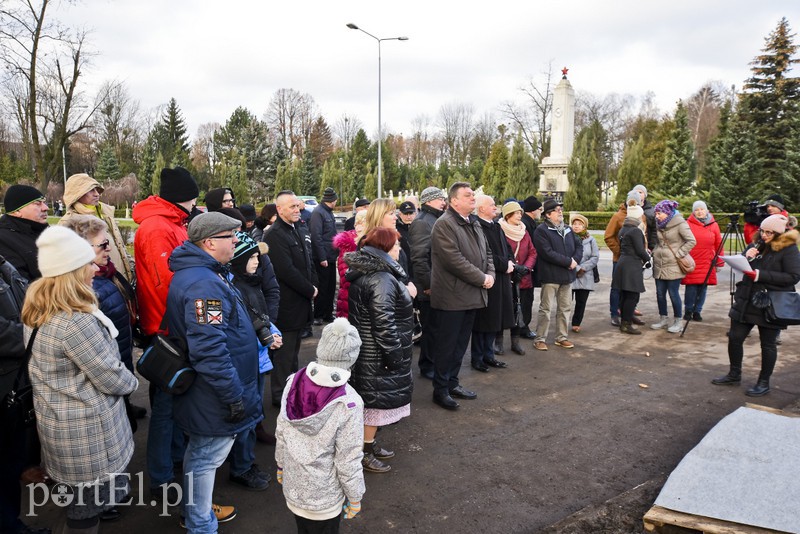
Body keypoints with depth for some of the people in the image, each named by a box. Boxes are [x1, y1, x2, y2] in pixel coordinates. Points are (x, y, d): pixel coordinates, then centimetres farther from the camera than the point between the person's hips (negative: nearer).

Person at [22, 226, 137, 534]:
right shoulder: (75, 322, -29)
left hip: (61, 420, 9)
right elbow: (112, 378, -23)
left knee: (82, 497, 28)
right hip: (86, 431, -9)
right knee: (90, 506, 10)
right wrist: (131, 382, 0)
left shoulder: (39, 310, 1)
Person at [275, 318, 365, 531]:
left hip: (292, 486, 4)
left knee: (303, 528, 26)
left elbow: (281, 433, -1)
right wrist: (355, 496, -3)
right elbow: (348, 459, -19)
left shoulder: (294, 383, -14)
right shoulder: (347, 404, -28)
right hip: (324, 496, -4)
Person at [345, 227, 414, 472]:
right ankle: (364, 453, 18)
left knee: (372, 397, 21)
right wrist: (394, 355, -20)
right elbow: (383, 323, -27)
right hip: (377, 356, -10)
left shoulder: (363, 272, 8)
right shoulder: (382, 280, -25)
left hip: (365, 351, 10)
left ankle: (370, 443, 36)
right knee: (376, 399, 4)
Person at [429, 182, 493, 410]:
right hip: (452, 297, -8)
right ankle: (440, 389, 15)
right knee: (446, 346, 3)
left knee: (460, 344, 17)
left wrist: (491, 274, -1)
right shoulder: (444, 224, -15)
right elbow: (454, 260, -23)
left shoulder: (474, 223, 14)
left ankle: (452, 383, 30)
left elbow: (487, 252, 18)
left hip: (471, 295, 9)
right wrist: (481, 279, -17)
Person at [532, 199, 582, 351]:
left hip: (567, 275, 7)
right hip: (550, 275, -7)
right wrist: (568, 261, -17)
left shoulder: (568, 229, 15)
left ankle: (561, 337, 24)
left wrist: (575, 260, -9)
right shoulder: (541, 231, -10)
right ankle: (540, 339, 7)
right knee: (545, 308, -2)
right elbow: (548, 253, -20)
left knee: (565, 307, 12)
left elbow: (578, 247, 12)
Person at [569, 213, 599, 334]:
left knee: (581, 302, 8)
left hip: (585, 276, 3)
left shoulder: (590, 240, 6)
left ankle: (576, 323, 20)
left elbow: (595, 257, 2)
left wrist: (583, 268, -9)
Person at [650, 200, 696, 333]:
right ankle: (663, 319, 21)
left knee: (673, 293, -3)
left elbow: (691, 241, -14)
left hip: (673, 266, -7)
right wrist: (655, 251, 10)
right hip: (659, 265, 7)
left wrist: (679, 254, -14)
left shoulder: (680, 224, -11)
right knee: (660, 293, 8)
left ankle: (678, 321, 11)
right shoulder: (660, 224, 11)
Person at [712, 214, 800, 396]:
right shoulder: (758, 245, 9)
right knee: (735, 337, 8)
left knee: (768, 344, 6)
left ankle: (764, 383, 19)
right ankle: (734, 375, 25)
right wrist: (747, 257, -7)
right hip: (746, 302, 6)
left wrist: (761, 275, -23)